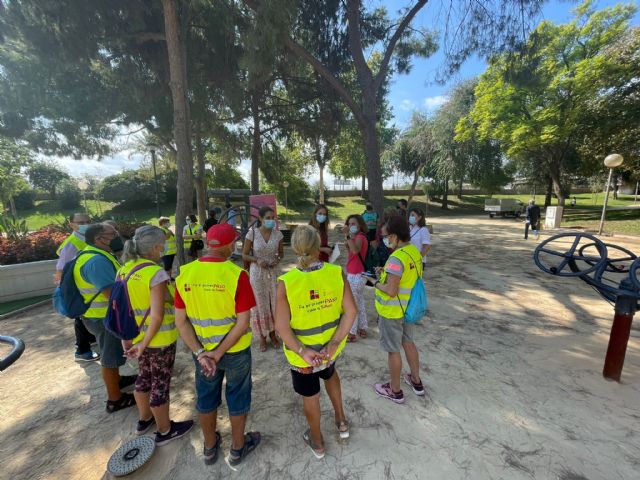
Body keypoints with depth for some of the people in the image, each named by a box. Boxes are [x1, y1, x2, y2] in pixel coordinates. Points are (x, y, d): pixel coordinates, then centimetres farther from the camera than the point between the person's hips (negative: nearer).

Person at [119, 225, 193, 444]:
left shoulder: (124, 271, -1)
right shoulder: (156, 273, -25)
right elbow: (157, 315, -27)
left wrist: (126, 337, 15)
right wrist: (144, 343, -14)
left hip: (136, 335, 8)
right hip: (159, 339, -8)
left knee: (144, 377, 27)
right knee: (160, 384, 11)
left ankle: (145, 419, 48)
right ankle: (165, 430, 31)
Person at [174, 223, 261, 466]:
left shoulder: (184, 274, -10)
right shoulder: (236, 274, -23)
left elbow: (180, 321, -7)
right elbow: (242, 323, -21)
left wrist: (200, 353, -9)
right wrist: (219, 353, -13)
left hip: (202, 351, 4)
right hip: (235, 351, -3)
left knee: (206, 398, 25)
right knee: (237, 398, 20)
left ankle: (210, 447, 47)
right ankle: (237, 448, 41)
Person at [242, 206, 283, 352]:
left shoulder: (278, 234, -4)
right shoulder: (252, 233, -11)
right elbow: (244, 255, -4)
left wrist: (277, 259, -13)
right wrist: (257, 260, -20)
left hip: (274, 272, 2)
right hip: (257, 273, -2)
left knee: (275, 303, 9)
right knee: (260, 304, 8)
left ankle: (272, 334, 30)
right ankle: (262, 336, 27)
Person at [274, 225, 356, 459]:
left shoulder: (286, 282, -22)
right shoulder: (336, 273, -17)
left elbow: (281, 326, -21)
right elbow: (350, 311, -16)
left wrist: (302, 352, -17)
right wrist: (334, 343, -14)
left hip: (301, 352, -2)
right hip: (330, 346, 2)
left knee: (310, 396, 23)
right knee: (330, 374, 36)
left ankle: (317, 442, 49)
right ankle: (341, 421, 48)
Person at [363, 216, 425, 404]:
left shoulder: (397, 258, -28)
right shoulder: (414, 251, 0)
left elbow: (391, 291, -28)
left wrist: (375, 282, -12)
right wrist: (386, 271, 8)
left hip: (392, 311, -8)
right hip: (408, 308, 9)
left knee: (393, 350, 10)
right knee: (408, 343, 24)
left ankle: (395, 391, 29)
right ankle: (416, 381, 43)